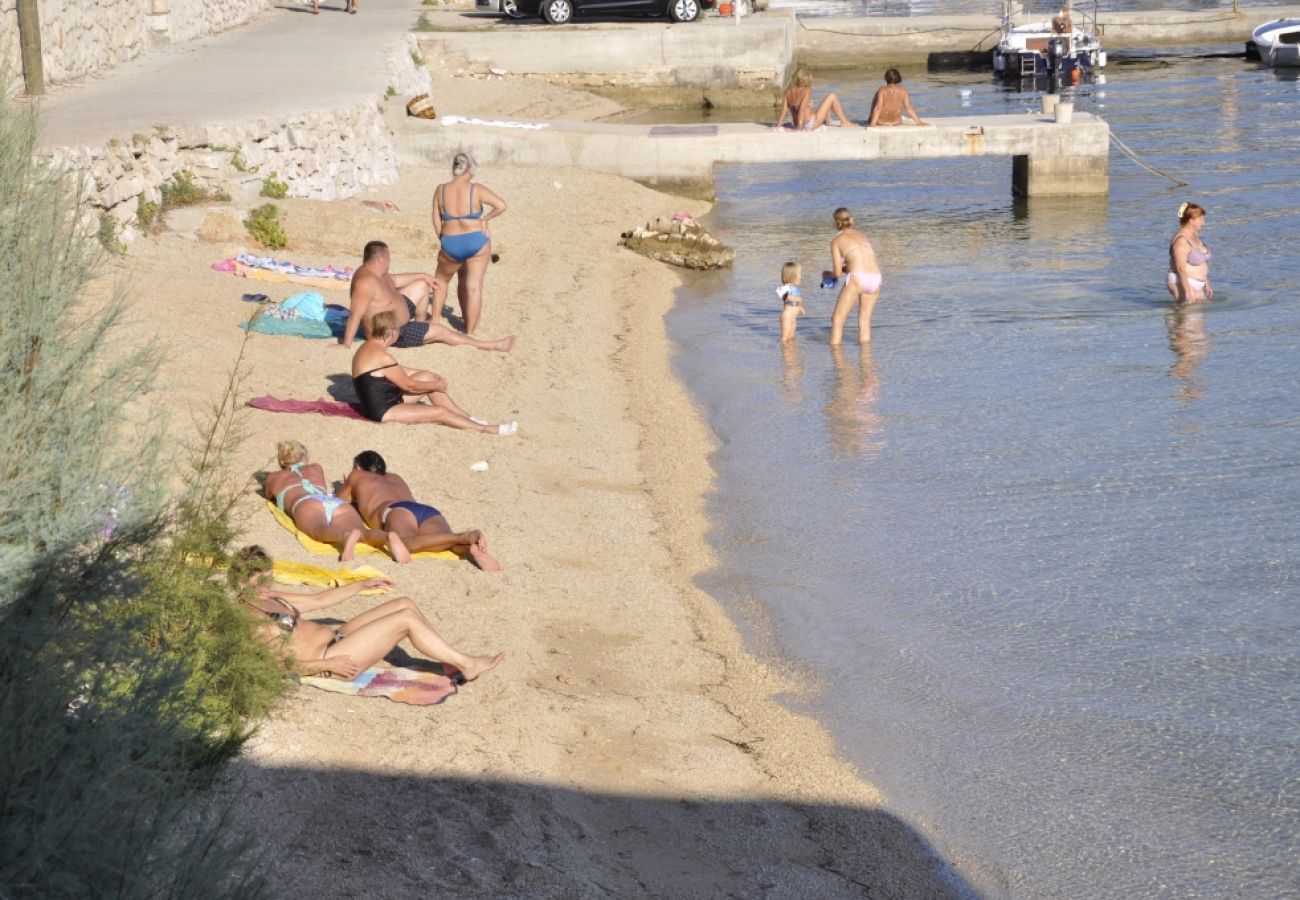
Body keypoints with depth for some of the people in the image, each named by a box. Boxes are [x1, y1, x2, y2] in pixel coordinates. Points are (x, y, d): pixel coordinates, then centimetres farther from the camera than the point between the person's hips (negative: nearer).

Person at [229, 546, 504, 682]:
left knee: (406, 604, 2)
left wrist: (363, 584, 21)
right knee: (406, 618, -14)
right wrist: (328, 664, -26)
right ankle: (467, 665, -4)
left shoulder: (269, 599, 14)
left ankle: (451, 662, 5)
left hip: (335, 637, 11)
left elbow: (318, 599, 22)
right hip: (329, 657, -11)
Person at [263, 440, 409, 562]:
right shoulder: (316, 469, 44)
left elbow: (267, 494, 56)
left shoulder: (274, 477, 36)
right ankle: (388, 538, -64)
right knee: (364, 533, -28)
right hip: (339, 503, 3)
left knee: (321, 530, -37)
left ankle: (348, 536, -73)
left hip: (307, 503, -3)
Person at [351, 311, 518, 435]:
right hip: (382, 412, -10)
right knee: (440, 412, -8)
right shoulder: (382, 357, -25)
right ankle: (486, 429, 5)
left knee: (427, 377, 10)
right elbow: (408, 385, -16)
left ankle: (466, 417, 15)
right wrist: (436, 386, 0)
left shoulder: (367, 347, 5)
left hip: (382, 401, 10)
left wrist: (433, 380, 15)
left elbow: (399, 372, 17)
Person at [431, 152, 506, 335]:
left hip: (451, 244, 2)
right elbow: (501, 205, -13)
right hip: (476, 242, -2)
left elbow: (436, 220, 3)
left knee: (442, 280, 26)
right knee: (474, 287, 4)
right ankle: (470, 330, 6)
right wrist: (484, 219, 0)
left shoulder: (440, 190, -1)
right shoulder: (476, 190, -8)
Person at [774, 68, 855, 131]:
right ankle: (844, 122, 17)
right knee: (832, 97, 7)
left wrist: (778, 124, -11)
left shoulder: (788, 91, -3)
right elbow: (802, 108, -27)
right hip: (811, 124, -7)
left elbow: (784, 109, -9)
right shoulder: (806, 91, -18)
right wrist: (800, 126, -31)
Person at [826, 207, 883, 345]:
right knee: (864, 321, 19)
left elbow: (837, 273, 6)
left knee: (837, 320, 6)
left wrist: (827, 274, 28)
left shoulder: (836, 241, 9)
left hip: (856, 279, -5)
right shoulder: (862, 235, 24)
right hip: (875, 278, 5)